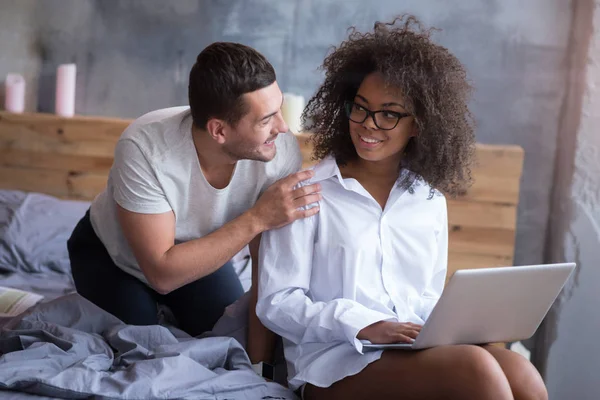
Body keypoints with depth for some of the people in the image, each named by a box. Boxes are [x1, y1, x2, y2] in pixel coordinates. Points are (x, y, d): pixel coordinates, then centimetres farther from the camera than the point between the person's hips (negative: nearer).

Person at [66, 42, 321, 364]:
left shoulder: (282, 151, -32)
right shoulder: (144, 148, -39)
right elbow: (162, 273, -36)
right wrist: (256, 218, -44)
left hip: (200, 250, 3)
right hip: (113, 253, -3)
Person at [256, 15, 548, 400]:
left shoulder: (430, 201, 17)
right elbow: (277, 302, -3)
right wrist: (362, 326, -18)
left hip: (420, 353, 5)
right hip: (335, 362, -4)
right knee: (475, 368, -33)